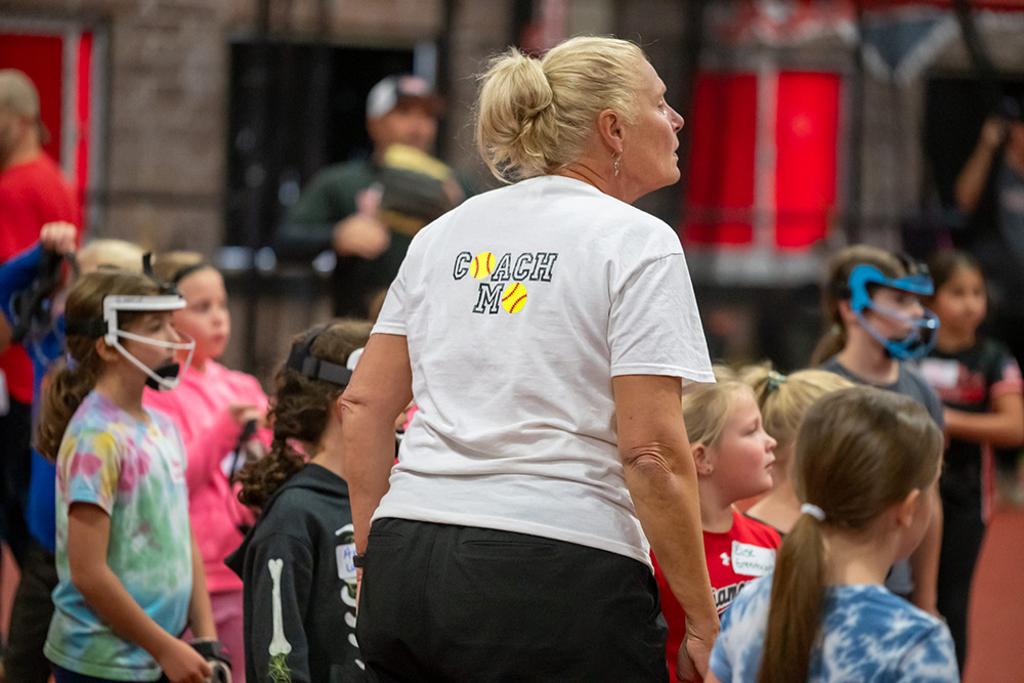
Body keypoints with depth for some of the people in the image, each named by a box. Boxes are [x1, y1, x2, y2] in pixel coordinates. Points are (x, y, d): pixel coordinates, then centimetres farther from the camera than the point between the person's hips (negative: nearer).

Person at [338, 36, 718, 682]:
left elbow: (363, 405, 14)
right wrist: (704, 626, -6)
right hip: (560, 574, -6)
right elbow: (652, 450, -11)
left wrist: (377, 556, 20)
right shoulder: (635, 243, -4)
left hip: (410, 563, 6)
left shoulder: (446, 234, 15)